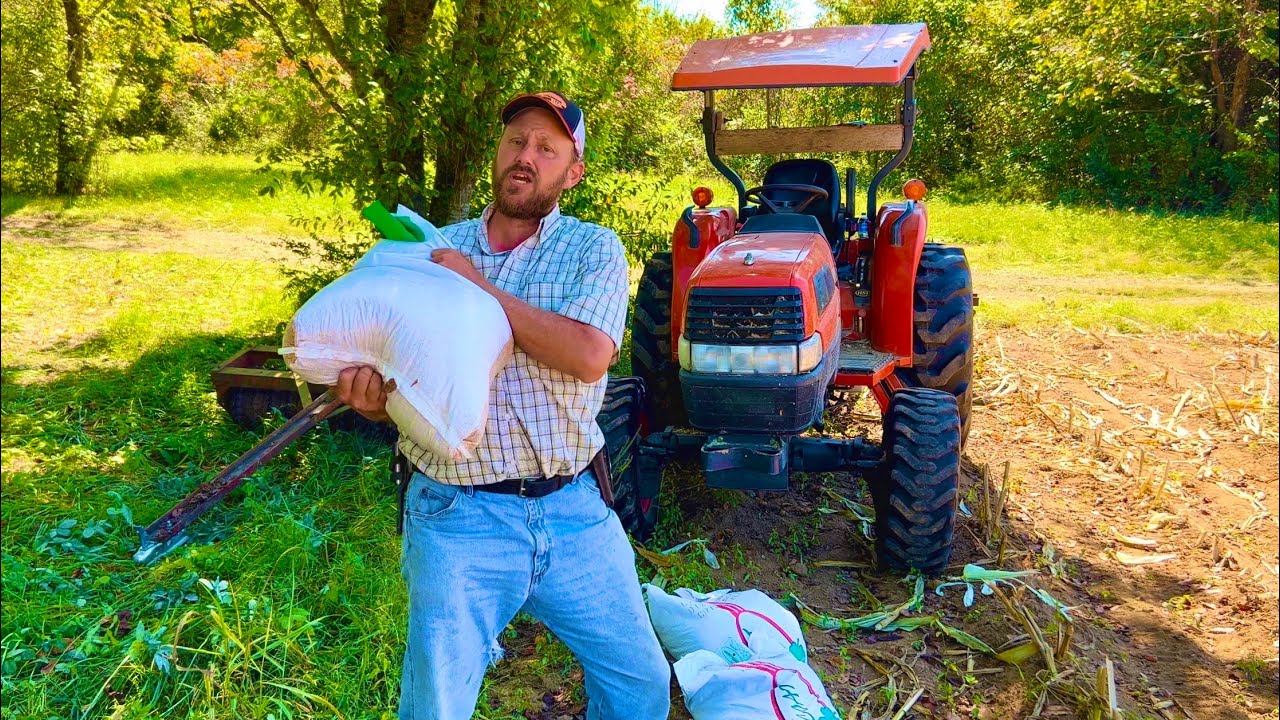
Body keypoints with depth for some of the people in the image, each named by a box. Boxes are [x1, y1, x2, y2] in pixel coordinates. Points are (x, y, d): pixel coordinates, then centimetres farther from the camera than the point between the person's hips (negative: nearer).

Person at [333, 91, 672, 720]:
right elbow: (398, 381, 8)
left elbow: (590, 355, -19)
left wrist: (482, 288, -16)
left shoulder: (594, 249, 0)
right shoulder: (436, 250, 5)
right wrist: (371, 397, -16)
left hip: (573, 510, 0)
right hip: (457, 517, 0)